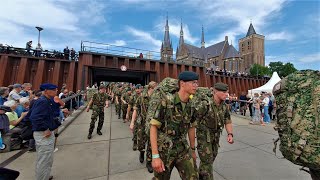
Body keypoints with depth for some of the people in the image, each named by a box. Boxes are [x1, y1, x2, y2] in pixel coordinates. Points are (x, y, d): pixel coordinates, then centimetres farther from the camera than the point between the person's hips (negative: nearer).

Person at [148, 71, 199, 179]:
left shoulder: (191, 105, -3)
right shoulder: (165, 101, -22)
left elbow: (191, 127, 9)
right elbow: (153, 127, -20)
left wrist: (192, 149, 17)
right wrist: (155, 156, -20)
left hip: (183, 150, 5)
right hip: (164, 151, -4)